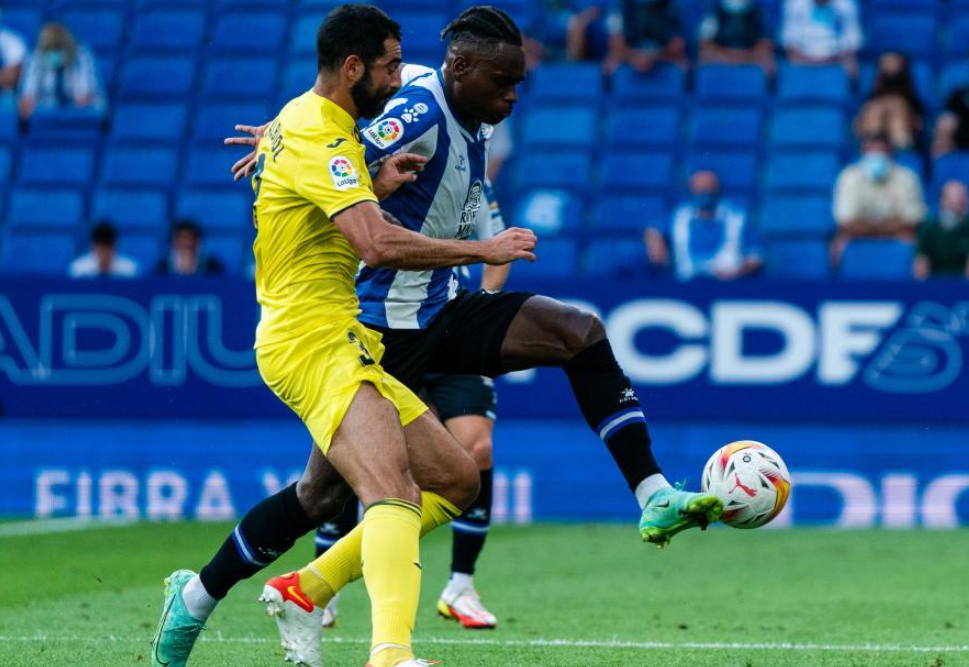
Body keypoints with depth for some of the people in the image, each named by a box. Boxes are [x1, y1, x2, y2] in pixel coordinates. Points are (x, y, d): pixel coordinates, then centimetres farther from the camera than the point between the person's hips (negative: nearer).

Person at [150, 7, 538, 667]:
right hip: (315, 341, -10)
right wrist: (485, 249, -17)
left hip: (344, 342, 10)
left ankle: (305, 590, 11)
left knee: (456, 479, 8)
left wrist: (373, 187, 14)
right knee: (392, 487, -30)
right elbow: (378, 245, -26)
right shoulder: (320, 136, -14)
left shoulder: (305, 121, 19)